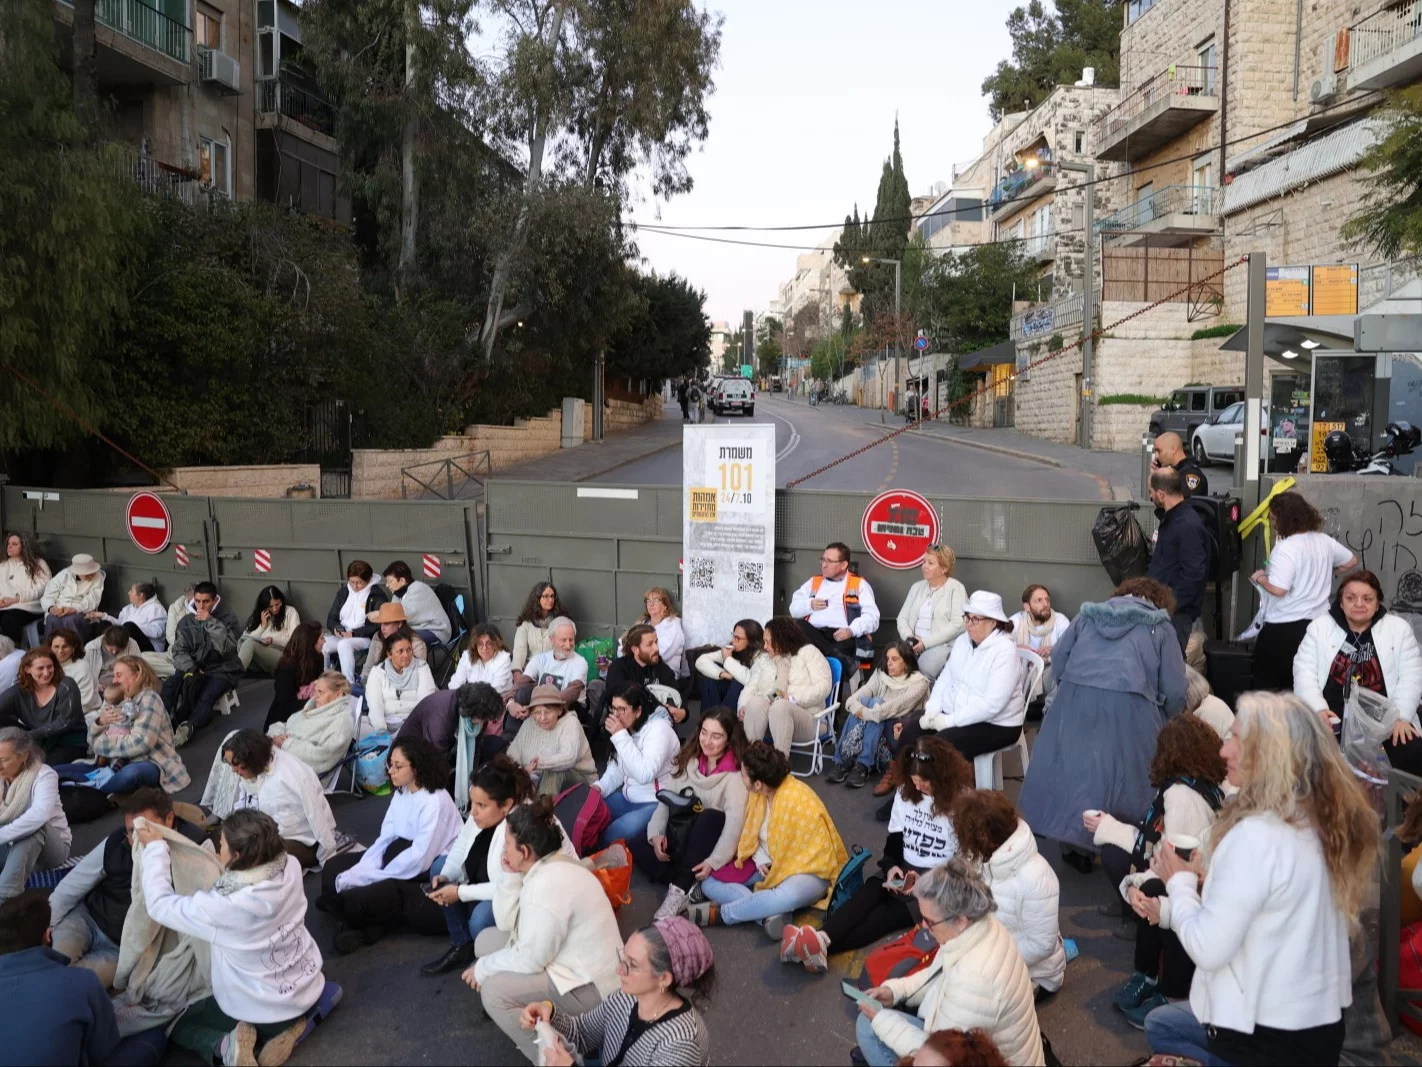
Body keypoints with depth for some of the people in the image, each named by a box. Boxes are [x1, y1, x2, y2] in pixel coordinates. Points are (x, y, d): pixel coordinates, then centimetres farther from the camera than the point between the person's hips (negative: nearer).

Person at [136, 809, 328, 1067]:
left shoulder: (222, 906, -33)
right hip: (309, 991, 4)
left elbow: (160, 904, -14)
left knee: (175, 1025, 23)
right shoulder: (291, 869, -20)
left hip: (262, 1012, -4)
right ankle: (286, 1026, 14)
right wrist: (225, 870, -1)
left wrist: (155, 848, -5)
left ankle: (226, 1045, -2)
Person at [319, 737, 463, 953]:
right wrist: (358, 872, -15)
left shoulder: (435, 802, -22)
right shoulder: (401, 793, 7)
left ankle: (366, 926, 6)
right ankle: (365, 923, -10)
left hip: (428, 876, -10)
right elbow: (384, 840, 1)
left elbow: (419, 860, -26)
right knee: (334, 870, 3)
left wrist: (365, 878, -21)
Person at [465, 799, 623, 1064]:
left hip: (590, 985, -10)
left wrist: (483, 968, -8)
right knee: (487, 941, 9)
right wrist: (510, 877, -2)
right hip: (580, 963, 10)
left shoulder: (546, 886, -28)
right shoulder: (553, 863, 2)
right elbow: (507, 923, 10)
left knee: (493, 990, -20)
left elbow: (530, 960, -23)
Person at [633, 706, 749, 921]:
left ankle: (679, 890, -35)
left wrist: (714, 861, -35)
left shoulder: (735, 775, -14)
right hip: (681, 838, 5)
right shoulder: (687, 761, 3)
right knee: (633, 845, -17)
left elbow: (735, 823, -25)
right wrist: (656, 833, -18)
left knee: (712, 816, -37)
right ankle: (689, 887, -26)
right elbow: (665, 799, -1)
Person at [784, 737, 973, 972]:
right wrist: (891, 866, -10)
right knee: (868, 893, -26)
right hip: (905, 871, 5)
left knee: (890, 911, -27)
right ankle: (821, 937, -48)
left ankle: (822, 944, -47)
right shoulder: (905, 793, 5)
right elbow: (894, 839, 10)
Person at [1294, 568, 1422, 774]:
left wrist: (1401, 717, -11)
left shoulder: (1399, 628, 10)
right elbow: (1304, 672, 1)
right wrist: (1318, 708, -15)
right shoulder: (1319, 626, 8)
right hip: (1332, 716, -1)